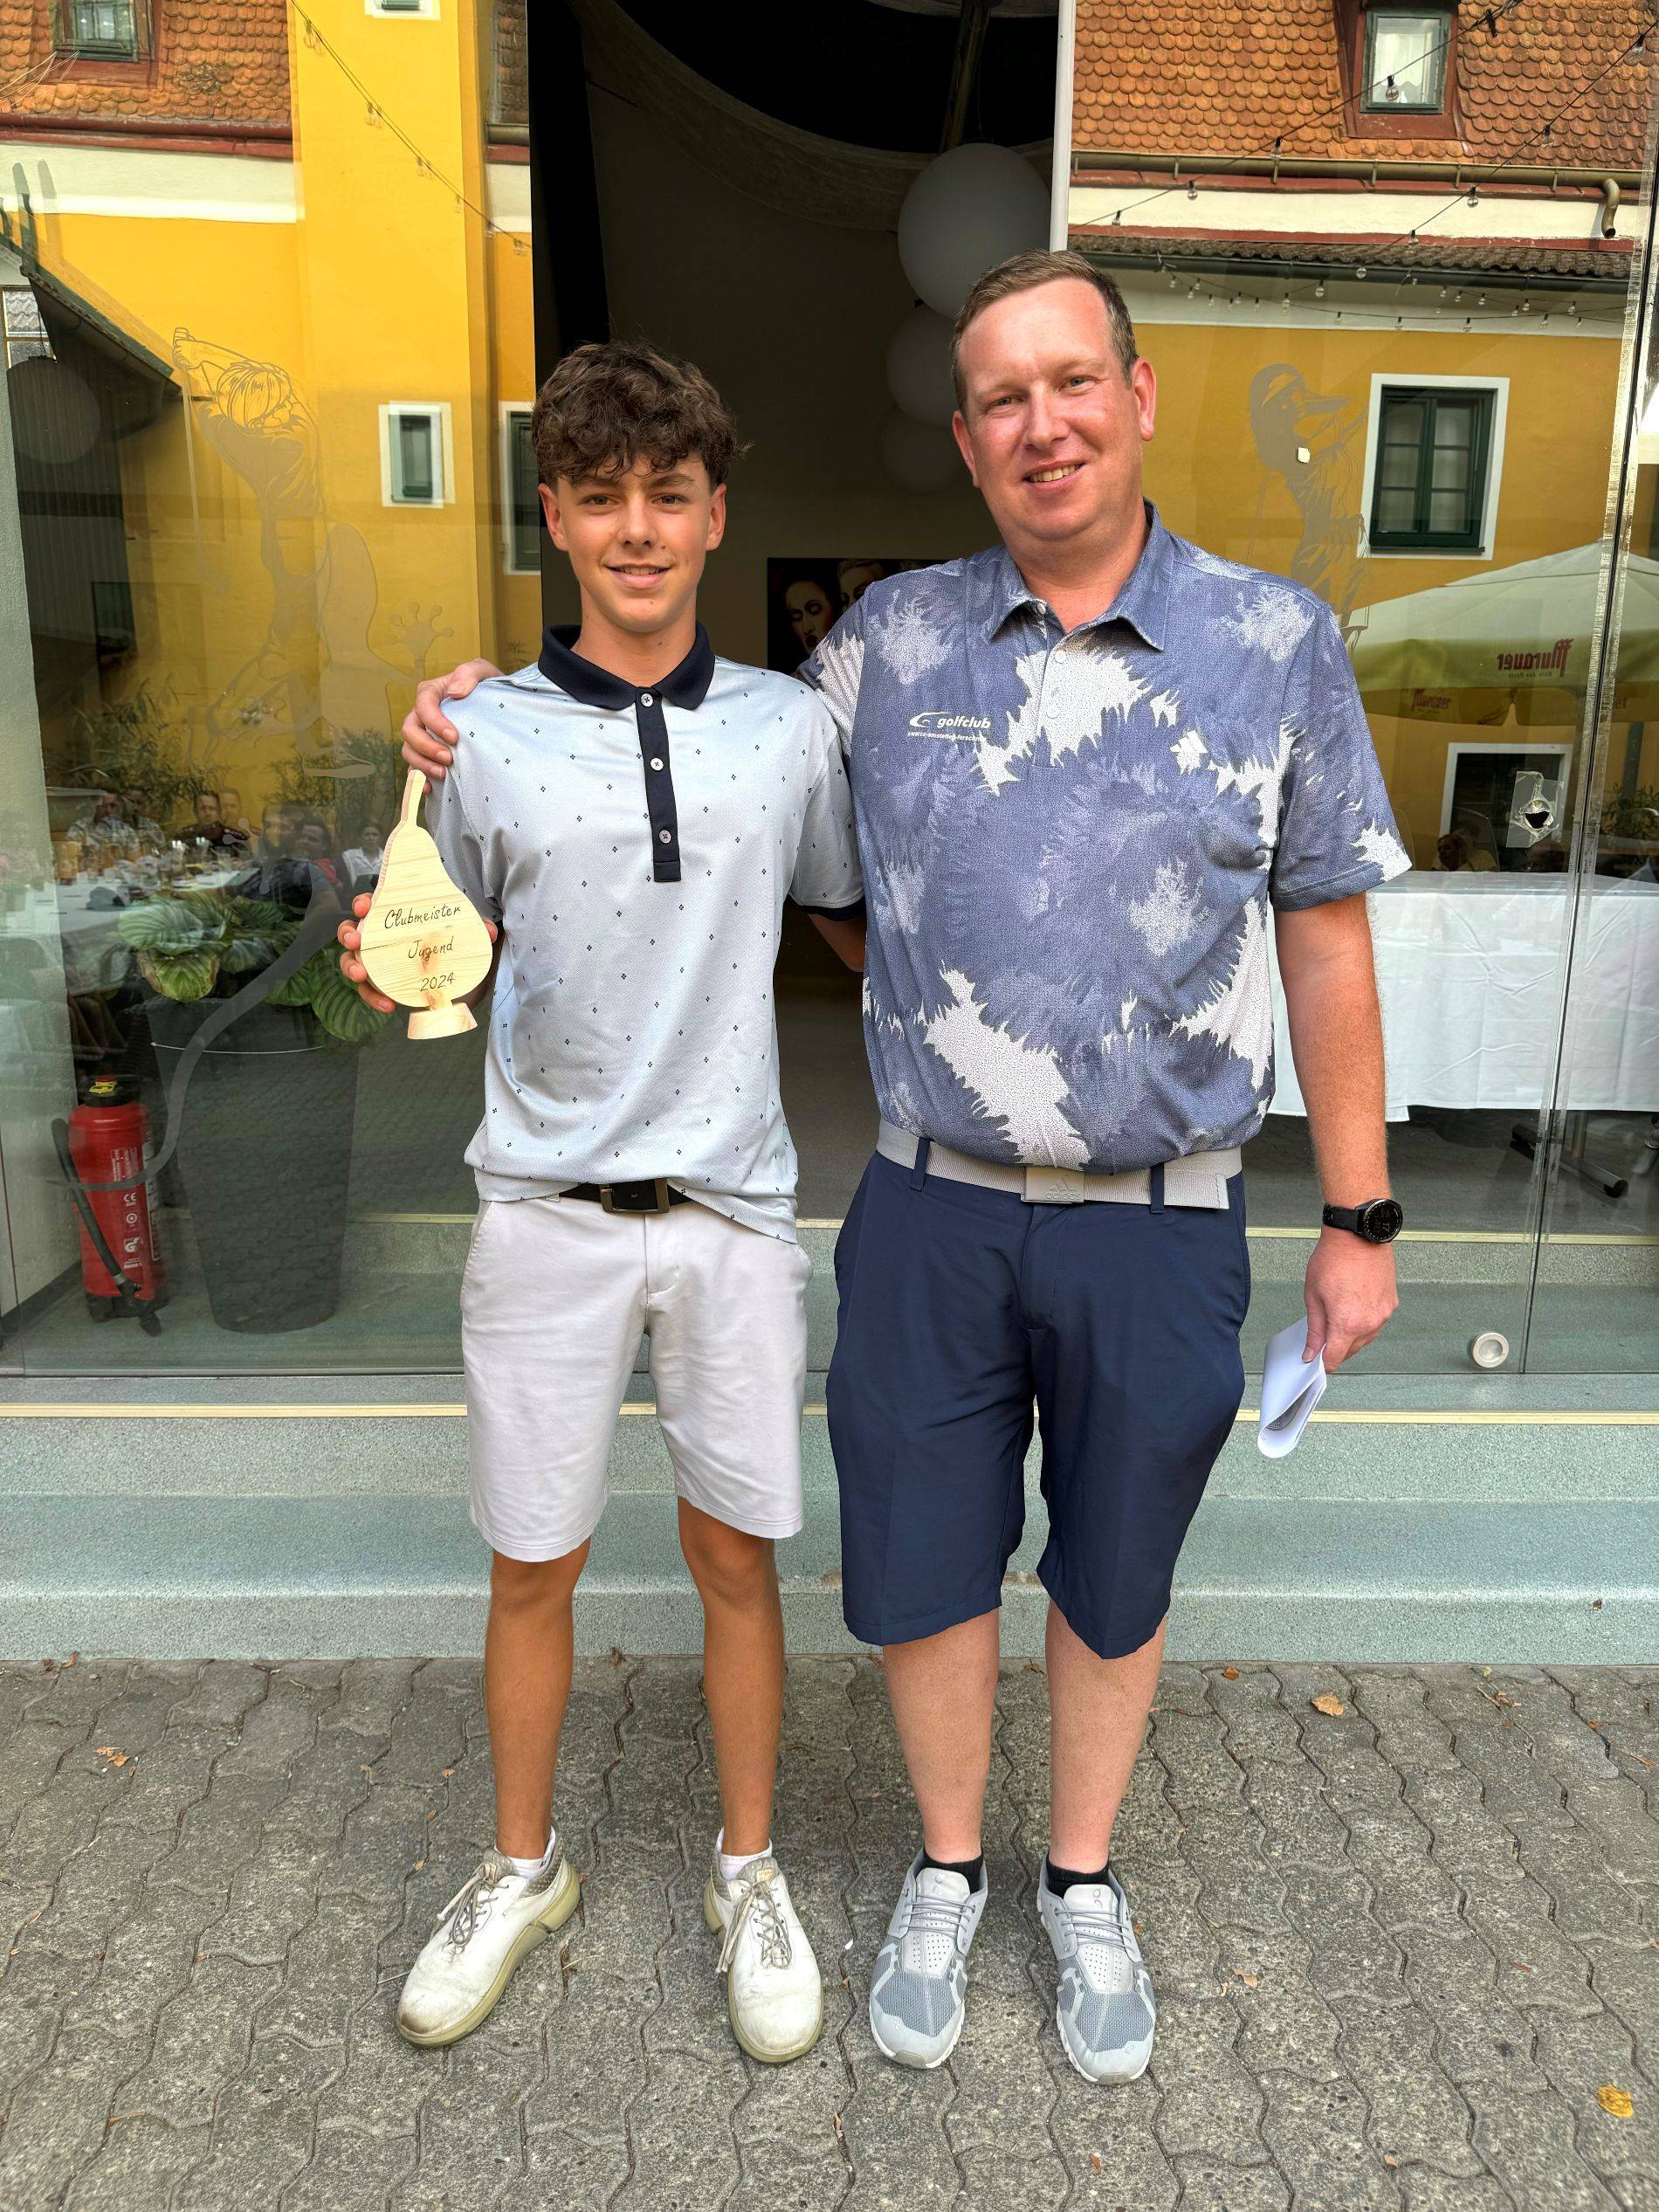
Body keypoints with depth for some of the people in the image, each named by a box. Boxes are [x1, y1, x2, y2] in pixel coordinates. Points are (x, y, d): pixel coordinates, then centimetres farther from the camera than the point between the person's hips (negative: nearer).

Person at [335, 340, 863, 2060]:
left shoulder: (791, 727, 3)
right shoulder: (489, 734, 1)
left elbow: (853, 921, 14)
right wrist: (387, 970, -12)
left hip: (731, 1204, 0)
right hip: (546, 1208, 0)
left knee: (735, 1552, 11)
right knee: (530, 1568, 11)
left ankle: (747, 1873, 33)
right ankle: (522, 1867, 37)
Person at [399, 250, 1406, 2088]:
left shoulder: (1275, 641, -1)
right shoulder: (892, 639, 1)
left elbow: (1326, 936, 2)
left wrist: (1358, 1216, 2)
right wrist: (502, 724, 3)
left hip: (1159, 1229, 0)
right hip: (930, 1215, 1)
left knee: (1113, 1580, 17)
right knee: (918, 1574, 14)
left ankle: (1083, 1882, 45)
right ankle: (945, 1870, 43)